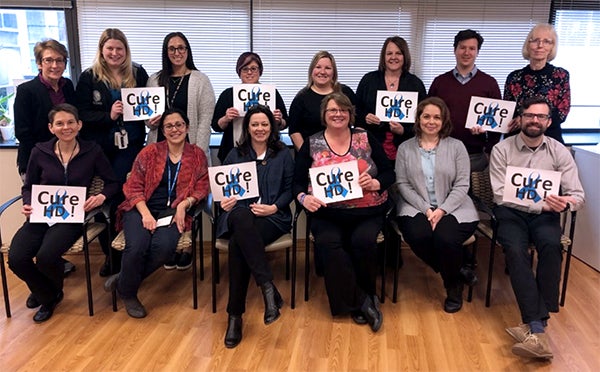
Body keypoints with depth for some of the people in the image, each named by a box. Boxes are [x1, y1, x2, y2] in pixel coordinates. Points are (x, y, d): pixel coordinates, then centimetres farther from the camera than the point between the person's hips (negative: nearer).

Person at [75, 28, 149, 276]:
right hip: (99, 148, 1)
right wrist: (108, 115, -17)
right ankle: (110, 254, 20)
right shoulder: (89, 77, 4)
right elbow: (82, 114, -2)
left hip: (130, 146, -1)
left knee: (120, 196, -8)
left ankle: (122, 253, 6)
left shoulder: (138, 74, 7)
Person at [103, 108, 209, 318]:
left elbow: (201, 188, 6)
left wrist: (183, 205, -14)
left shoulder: (197, 155, 10)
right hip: (142, 208, 0)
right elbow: (133, 186, 2)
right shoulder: (150, 152, 7)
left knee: (164, 246, -31)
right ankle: (127, 293, 2)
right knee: (137, 247, -30)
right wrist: (146, 214, -13)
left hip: (172, 212, 1)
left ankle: (124, 281, -3)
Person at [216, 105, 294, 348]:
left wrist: (274, 207, -11)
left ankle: (235, 316, -25)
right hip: (239, 215, 2)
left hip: (272, 217, -1)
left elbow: (289, 190, 8)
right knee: (242, 218, -39)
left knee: (238, 243, -33)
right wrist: (224, 201, -10)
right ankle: (268, 288, -42)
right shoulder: (235, 155, 17)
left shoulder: (283, 154, 12)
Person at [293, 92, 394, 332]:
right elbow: (298, 182, 4)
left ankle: (354, 302, -2)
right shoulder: (312, 144, 6)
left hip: (367, 213, 0)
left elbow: (389, 173, 5)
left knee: (363, 241, -28)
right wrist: (304, 198, -17)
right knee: (330, 244, -29)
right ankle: (362, 301, -13)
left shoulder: (365, 138, 6)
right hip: (327, 215, 0)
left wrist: (375, 183, -16)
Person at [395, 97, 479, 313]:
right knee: (418, 237, -31)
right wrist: (425, 209, -13)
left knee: (445, 239, -30)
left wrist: (442, 210, -15)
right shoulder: (405, 148, 8)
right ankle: (458, 270, 2)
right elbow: (403, 184, 0)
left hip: (451, 208, -1)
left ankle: (454, 284, 4)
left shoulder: (456, 147, 6)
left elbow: (462, 185, -1)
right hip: (416, 208, 1)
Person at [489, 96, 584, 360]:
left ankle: (533, 324, -25)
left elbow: (578, 195, -1)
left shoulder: (559, 152, 4)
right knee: (515, 250, -31)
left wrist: (566, 203, -26)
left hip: (545, 214, 1)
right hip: (511, 212, -1)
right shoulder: (501, 150, -1)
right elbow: (500, 195, -9)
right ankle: (538, 328, -30)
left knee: (551, 245, -31)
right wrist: (541, 204, -18)